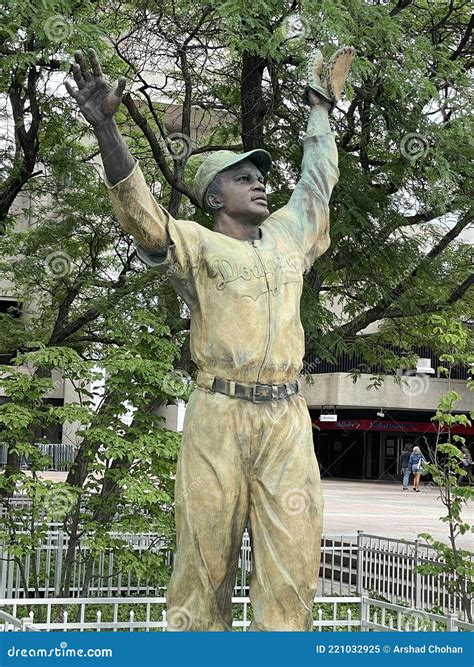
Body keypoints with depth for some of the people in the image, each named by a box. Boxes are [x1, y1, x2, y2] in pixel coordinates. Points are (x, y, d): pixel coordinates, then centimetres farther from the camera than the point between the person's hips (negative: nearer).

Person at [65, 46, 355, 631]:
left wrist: (320, 106, 46)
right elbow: (141, 214, -12)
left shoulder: (288, 234, 21)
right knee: (205, 558, -4)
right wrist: (104, 126, -25)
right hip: (219, 416, -4)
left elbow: (318, 181, 36)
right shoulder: (197, 246, 4)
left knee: (293, 557, -1)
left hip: (287, 418, 5)